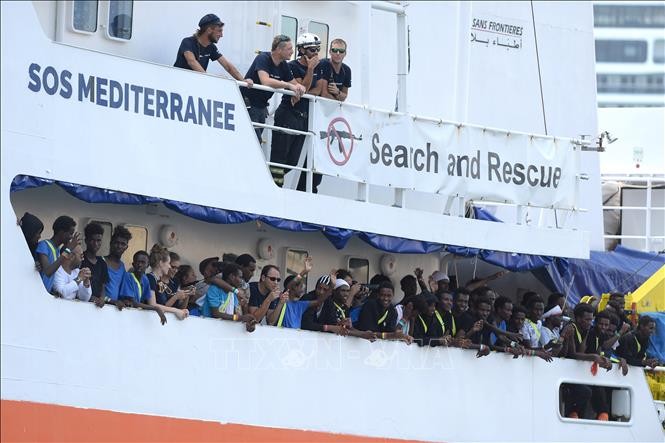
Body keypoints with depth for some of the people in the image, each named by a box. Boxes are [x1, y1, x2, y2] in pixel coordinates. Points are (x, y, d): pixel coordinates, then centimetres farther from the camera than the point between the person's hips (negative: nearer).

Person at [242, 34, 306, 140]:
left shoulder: (283, 65, 6)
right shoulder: (263, 58, -18)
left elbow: (295, 84, 11)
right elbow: (265, 82, -33)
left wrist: (299, 88, -14)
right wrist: (288, 85, -35)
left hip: (262, 107, 8)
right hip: (249, 106, -8)